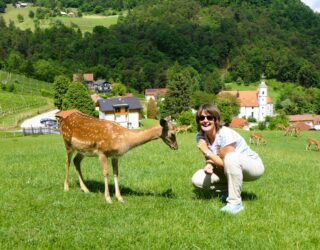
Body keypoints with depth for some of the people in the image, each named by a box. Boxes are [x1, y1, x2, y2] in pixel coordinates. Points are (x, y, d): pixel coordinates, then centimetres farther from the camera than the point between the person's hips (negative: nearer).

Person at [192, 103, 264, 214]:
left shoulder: (225, 134, -28)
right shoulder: (201, 136, -8)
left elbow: (225, 162, -27)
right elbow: (209, 159, -1)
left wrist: (208, 153, -28)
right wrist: (208, 165, -22)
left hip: (253, 165, -7)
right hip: (231, 169, 7)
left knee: (231, 158, -41)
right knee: (197, 180, -10)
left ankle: (235, 202, -28)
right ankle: (229, 191, 9)